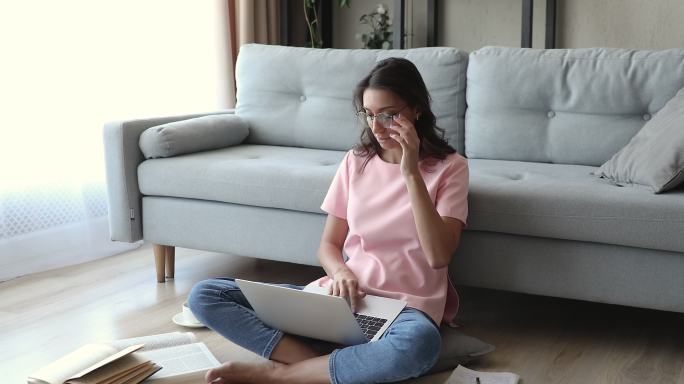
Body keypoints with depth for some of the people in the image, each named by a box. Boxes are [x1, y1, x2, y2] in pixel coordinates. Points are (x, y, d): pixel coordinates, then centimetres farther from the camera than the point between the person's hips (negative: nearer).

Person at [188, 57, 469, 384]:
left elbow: (439, 256, -13)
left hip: (405, 307, -3)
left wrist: (411, 173, -18)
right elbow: (328, 245, 11)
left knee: (419, 343, -44)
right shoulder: (356, 161, 10)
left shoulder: (449, 167, -1)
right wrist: (340, 272, -12)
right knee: (204, 295, -10)